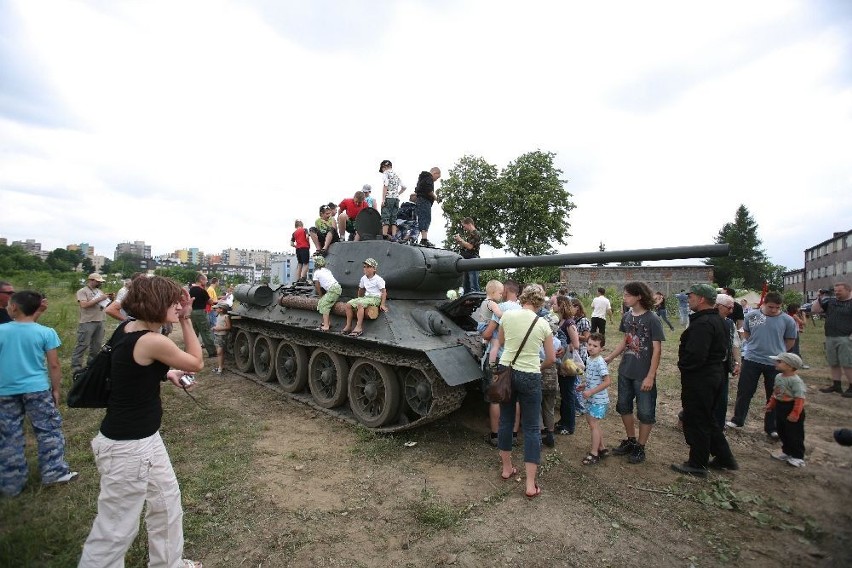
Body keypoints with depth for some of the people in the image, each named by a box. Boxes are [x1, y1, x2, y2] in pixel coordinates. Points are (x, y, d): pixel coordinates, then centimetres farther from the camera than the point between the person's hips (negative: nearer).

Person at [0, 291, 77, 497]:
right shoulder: (46, 332, -10)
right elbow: (54, 365, -7)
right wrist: (56, 389, 5)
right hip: (37, 389, -2)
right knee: (49, 430, 11)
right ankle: (54, 472, 15)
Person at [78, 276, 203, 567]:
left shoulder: (128, 328, -1)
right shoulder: (153, 341, -28)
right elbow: (197, 363, -12)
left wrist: (167, 373, 2)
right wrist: (186, 320, -12)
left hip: (146, 437, 10)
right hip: (127, 447, -10)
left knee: (167, 499, 24)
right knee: (116, 528, 11)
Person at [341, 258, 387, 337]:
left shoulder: (378, 279, -9)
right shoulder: (363, 278, 11)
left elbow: (384, 292, -10)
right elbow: (361, 289, 25)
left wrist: (382, 304, -16)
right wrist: (359, 299, 26)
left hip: (375, 298, -7)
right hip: (366, 297, 7)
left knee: (360, 304, -34)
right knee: (349, 304, -12)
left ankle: (359, 327, -34)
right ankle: (348, 326, -10)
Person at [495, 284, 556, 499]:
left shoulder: (507, 315, -5)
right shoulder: (543, 324, -6)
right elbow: (551, 359, 3)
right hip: (530, 377, -2)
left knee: (506, 420, 18)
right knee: (531, 428, 7)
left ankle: (506, 468, 33)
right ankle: (531, 485, 11)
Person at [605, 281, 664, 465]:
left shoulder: (652, 319, -15)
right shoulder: (627, 317, 2)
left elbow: (657, 350, -15)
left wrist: (650, 376, -17)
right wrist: (609, 358, 9)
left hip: (643, 375, -6)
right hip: (625, 372, 7)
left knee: (645, 412, 7)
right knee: (624, 407, 16)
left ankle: (640, 447, 23)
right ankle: (631, 441, 34)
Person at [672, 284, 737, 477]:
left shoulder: (702, 323, -24)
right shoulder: (717, 320, 10)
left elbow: (695, 354, -31)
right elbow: (721, 350, 19)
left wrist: (682, 365, -11)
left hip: (699, 380, -10)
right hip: (716, 373, 10)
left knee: (695, 421, 3)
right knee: (707, 418, 23)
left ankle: (697, 465, 16)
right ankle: (724, 458, 34)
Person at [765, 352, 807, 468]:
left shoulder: (795, 380, -22)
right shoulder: (778, 377, 4)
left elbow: (800, 399, -23)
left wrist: (795, 413, -24)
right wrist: (771, 404, 18)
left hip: (792, 410, -8)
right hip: (780, 408, 9)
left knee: (795, 435, 4)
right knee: (782, 432, 18)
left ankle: (798, 457, 17)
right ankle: (787, 452, 32)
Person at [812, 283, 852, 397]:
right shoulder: (830, 301, 12)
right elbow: (814, 310, 10)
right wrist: (819, 298, -1)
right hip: (830, 338, 5)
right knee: (833, 364, 11)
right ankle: (836, 385, 20)